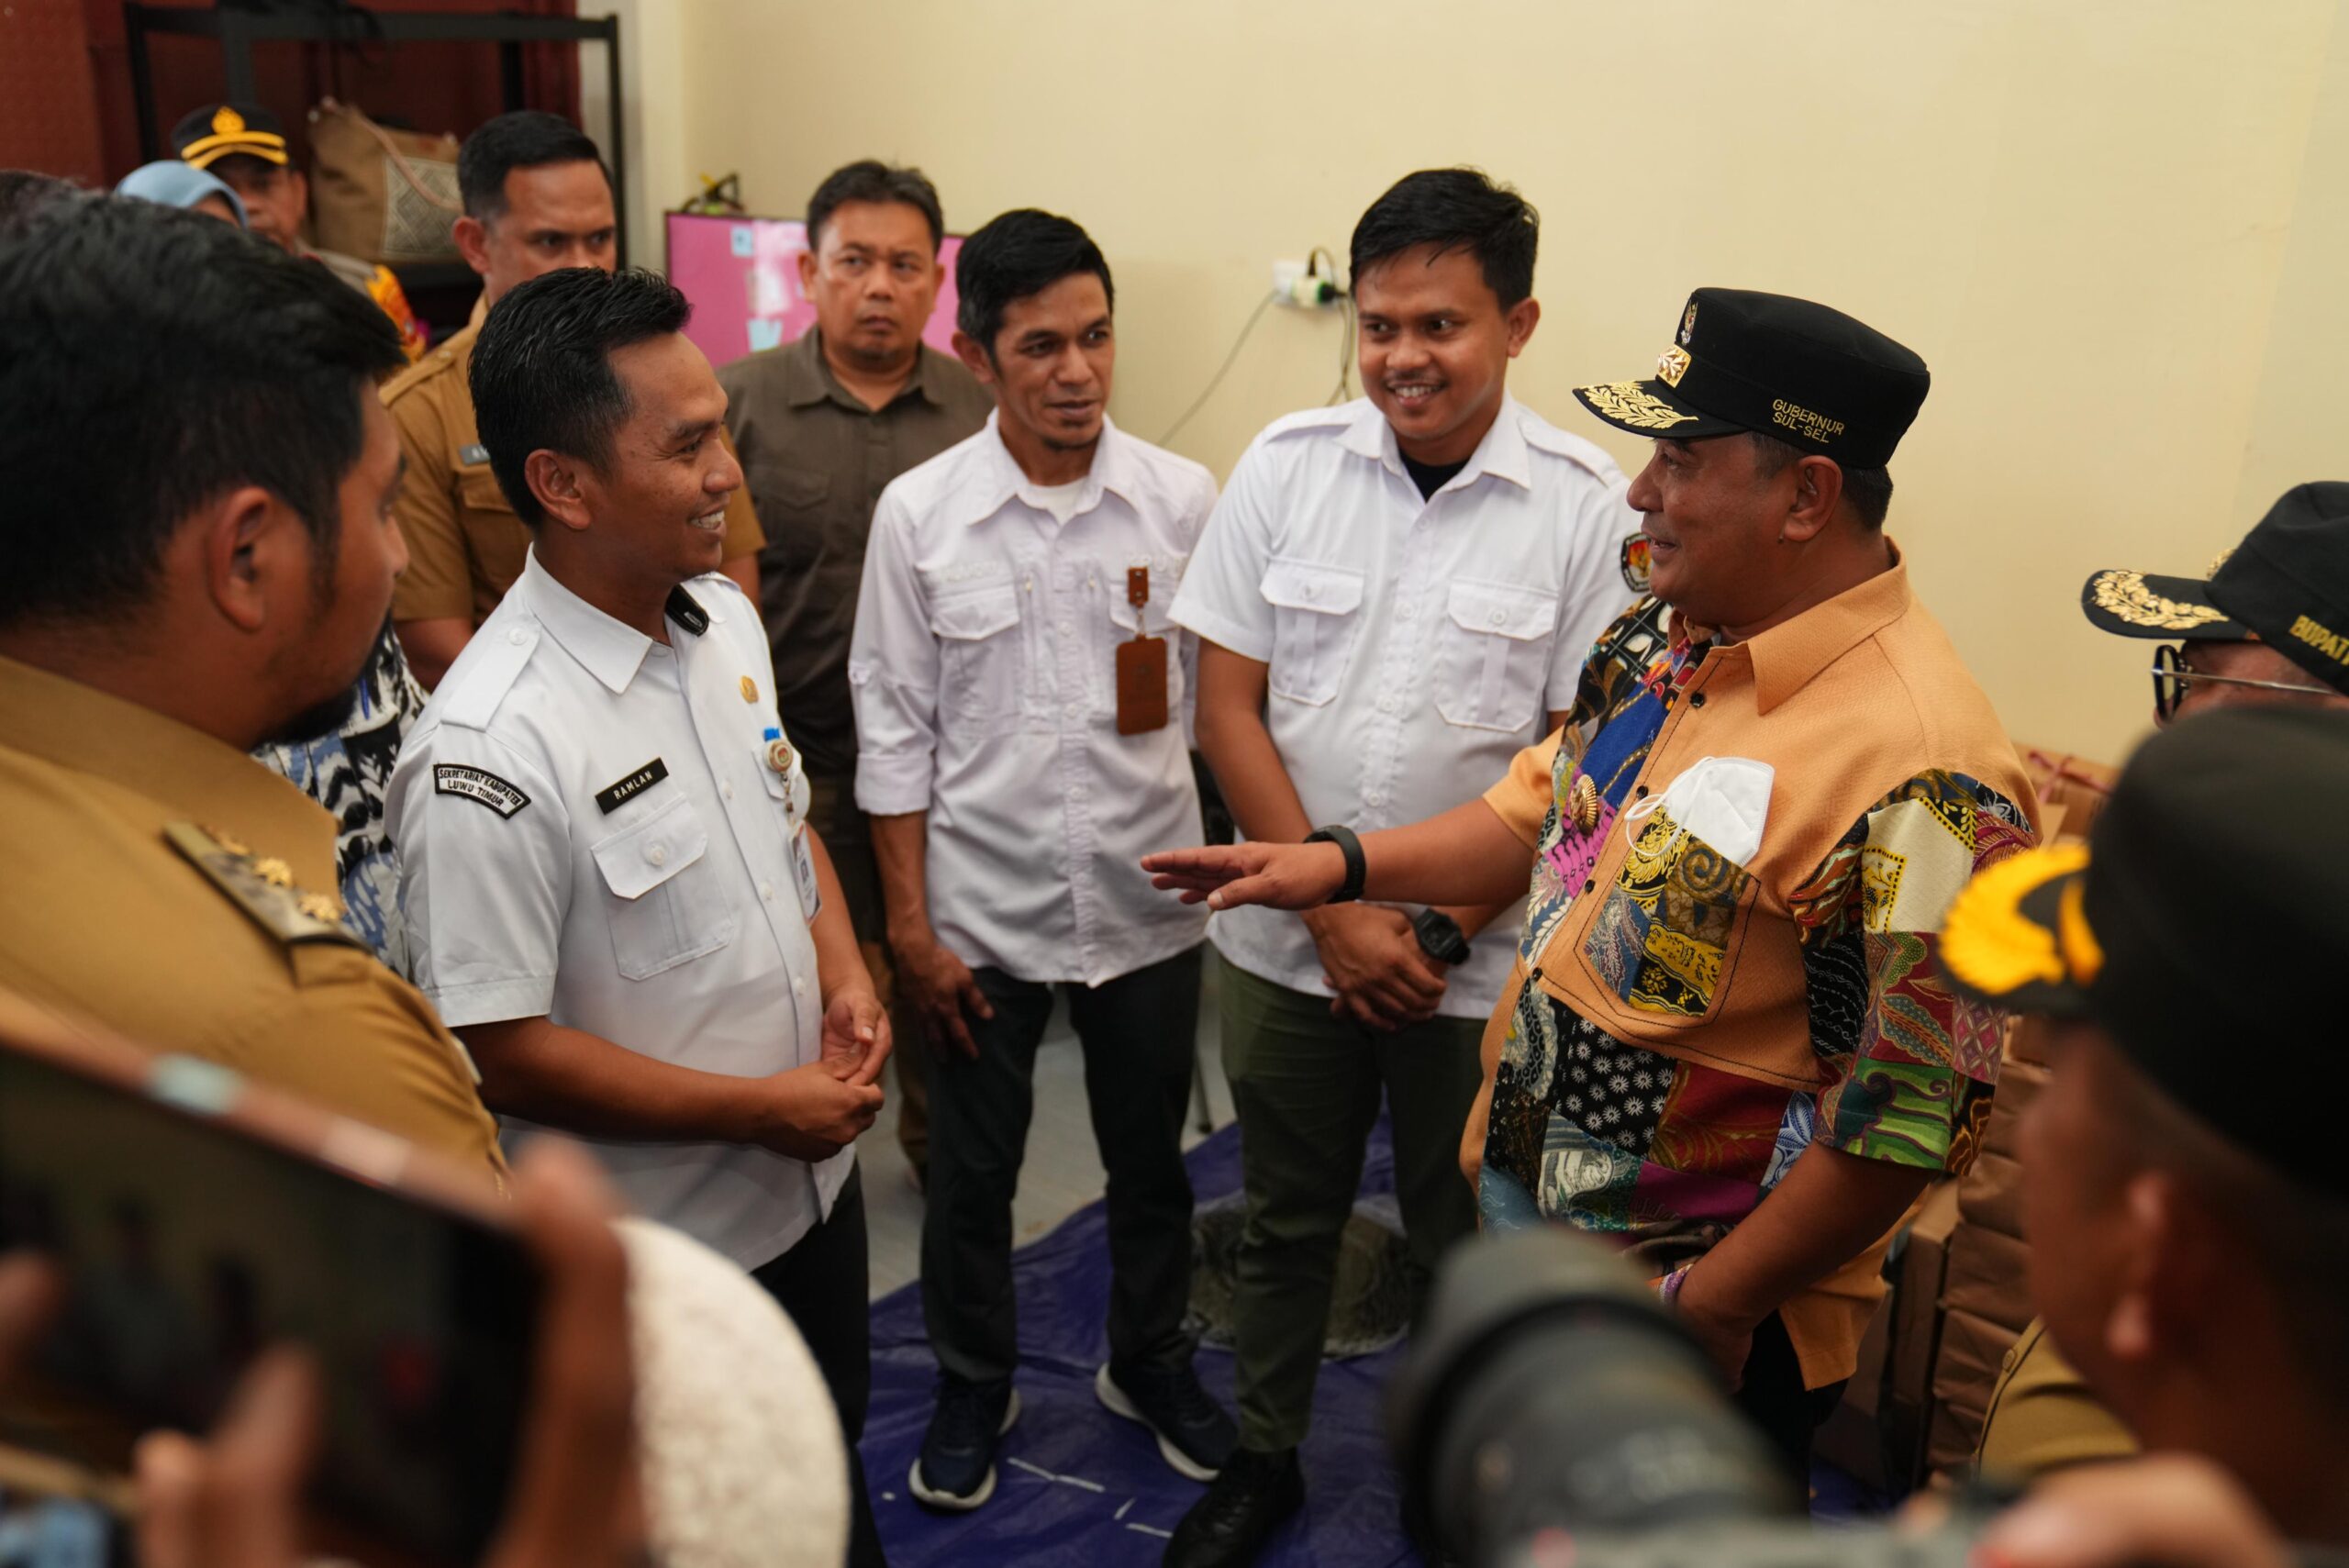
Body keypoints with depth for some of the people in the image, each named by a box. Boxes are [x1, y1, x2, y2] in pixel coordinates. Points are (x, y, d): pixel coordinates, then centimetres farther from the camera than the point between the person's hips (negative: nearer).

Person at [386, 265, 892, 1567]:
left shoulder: (724, 617, -3)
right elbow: (498, 1054, -25)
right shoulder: (489, 751, -29)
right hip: (657, 1266, -7)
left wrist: (844, 980, -5)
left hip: (814, 1173, 7)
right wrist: (758, 1110, -19)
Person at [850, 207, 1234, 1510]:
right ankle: (972, 1383, 40)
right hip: (981, 906, -1)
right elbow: (895, 731, -3)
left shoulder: (1181, 500, -6)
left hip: (1147, 899, 1)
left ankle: (1149, 1360, 44)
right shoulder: (919, 513, -7)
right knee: (971, 1170, 15)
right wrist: (909, 923, -4)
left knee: (1150, 1158, 18)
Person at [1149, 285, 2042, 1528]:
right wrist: (1339, 864, 5)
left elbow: (1911, 1113, -27)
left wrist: (1708, 1310, -20)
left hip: (1701, 1304, -8)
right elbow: (1549, 809, 14)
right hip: (1523, 1199, 8)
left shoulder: (1920, 775, -29)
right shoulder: (1664, 637, -1)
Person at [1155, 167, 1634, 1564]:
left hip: (1481, 964, -1)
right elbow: (1229, 705, -4)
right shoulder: (1286, 467, -4)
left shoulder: (1589, 506, -9)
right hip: (1288, 940, 2)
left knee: (1468, 1242, 15)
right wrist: (1336, 909, -10)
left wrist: (1444, 929, -12)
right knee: (1286, 1221, 19)